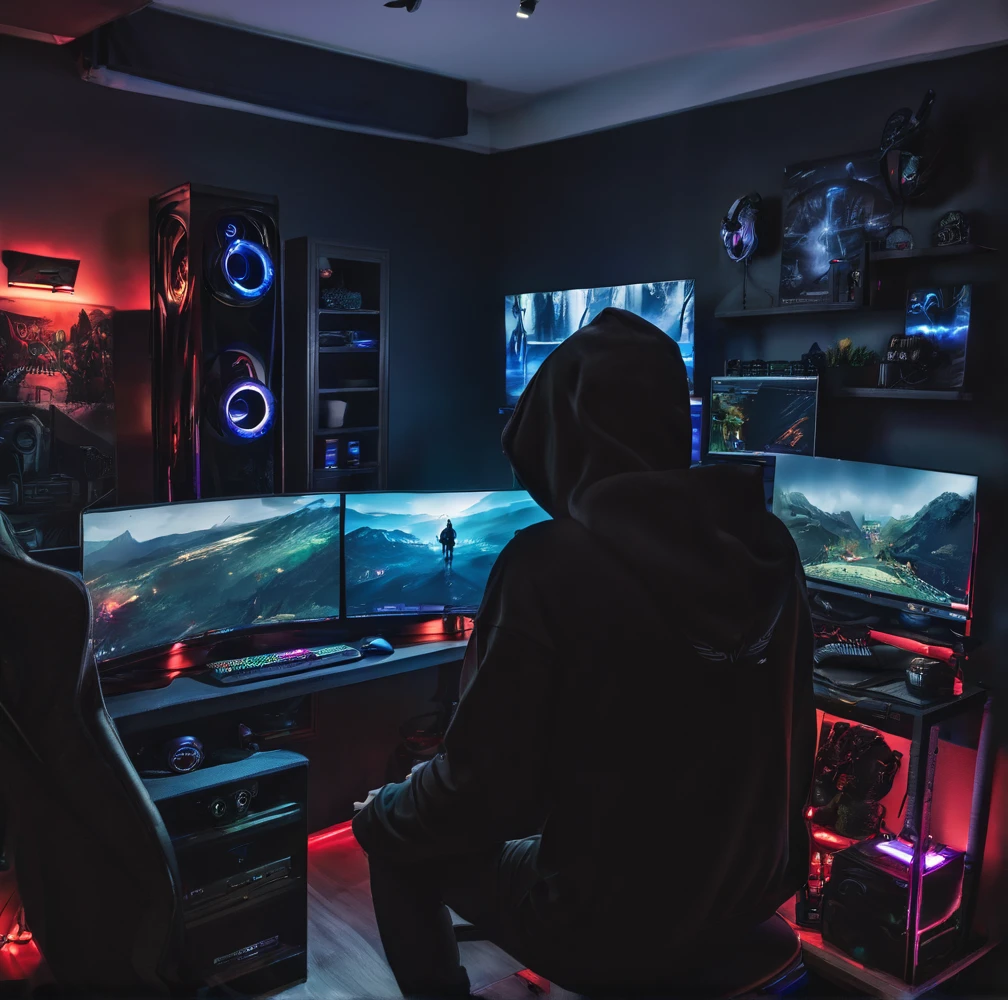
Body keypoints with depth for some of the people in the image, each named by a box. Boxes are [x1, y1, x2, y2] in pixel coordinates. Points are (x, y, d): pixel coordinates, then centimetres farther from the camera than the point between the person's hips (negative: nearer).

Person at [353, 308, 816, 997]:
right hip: (755, 892, 6)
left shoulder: (549, 564, -25)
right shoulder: (770, 546, -8)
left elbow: (484, 795, -18)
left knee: (392, 832, 16)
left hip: (608, 926, -6)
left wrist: (396, 809, 3)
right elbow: (785, 740, 5)